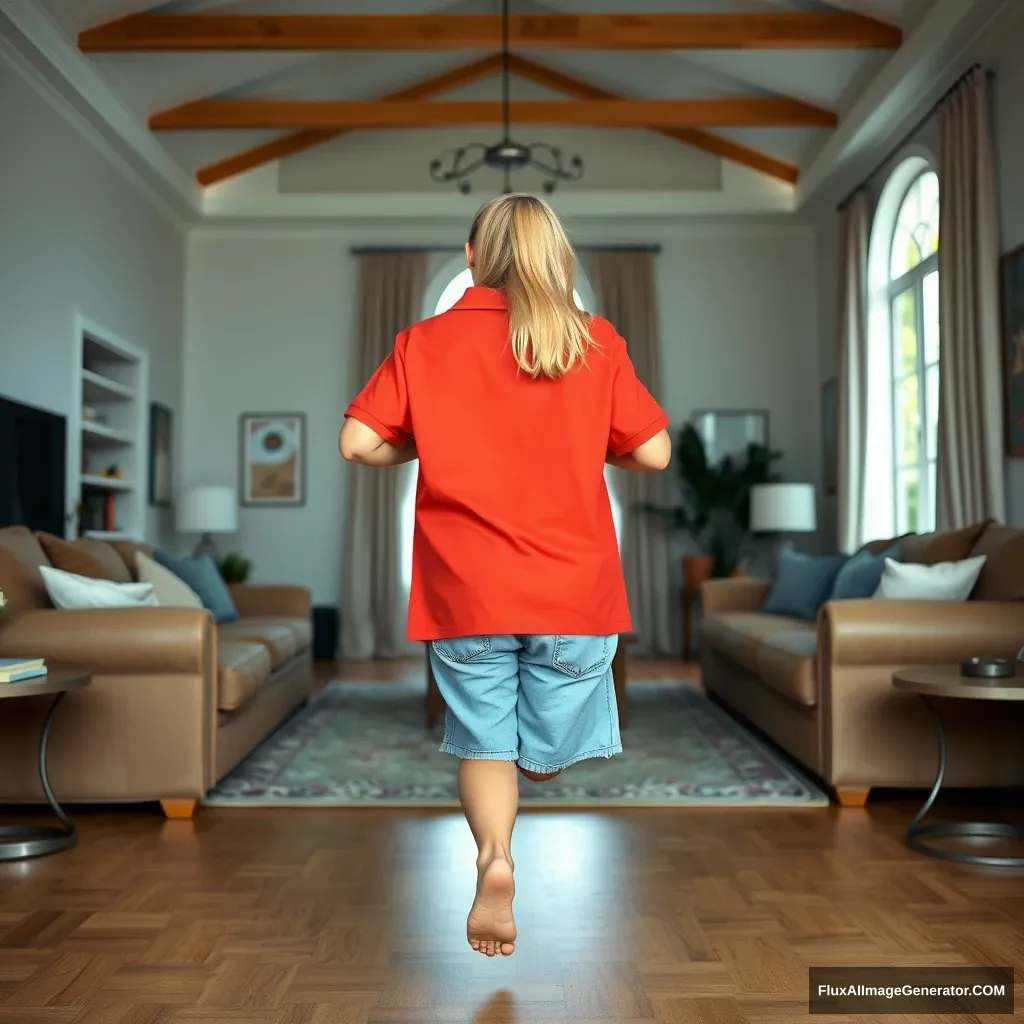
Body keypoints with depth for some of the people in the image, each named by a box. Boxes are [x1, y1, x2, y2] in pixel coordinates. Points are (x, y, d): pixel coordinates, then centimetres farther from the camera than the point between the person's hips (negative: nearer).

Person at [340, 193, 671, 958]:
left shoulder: (424, 342, 0)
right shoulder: (596, 341, -1)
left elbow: (359, 444, -5)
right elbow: (655, 453, -3)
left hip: (465, 592, 1)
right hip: (573, 588, -1)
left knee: (484, 743, 11)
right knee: (546, 751, 22)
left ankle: (495, 855, -4)